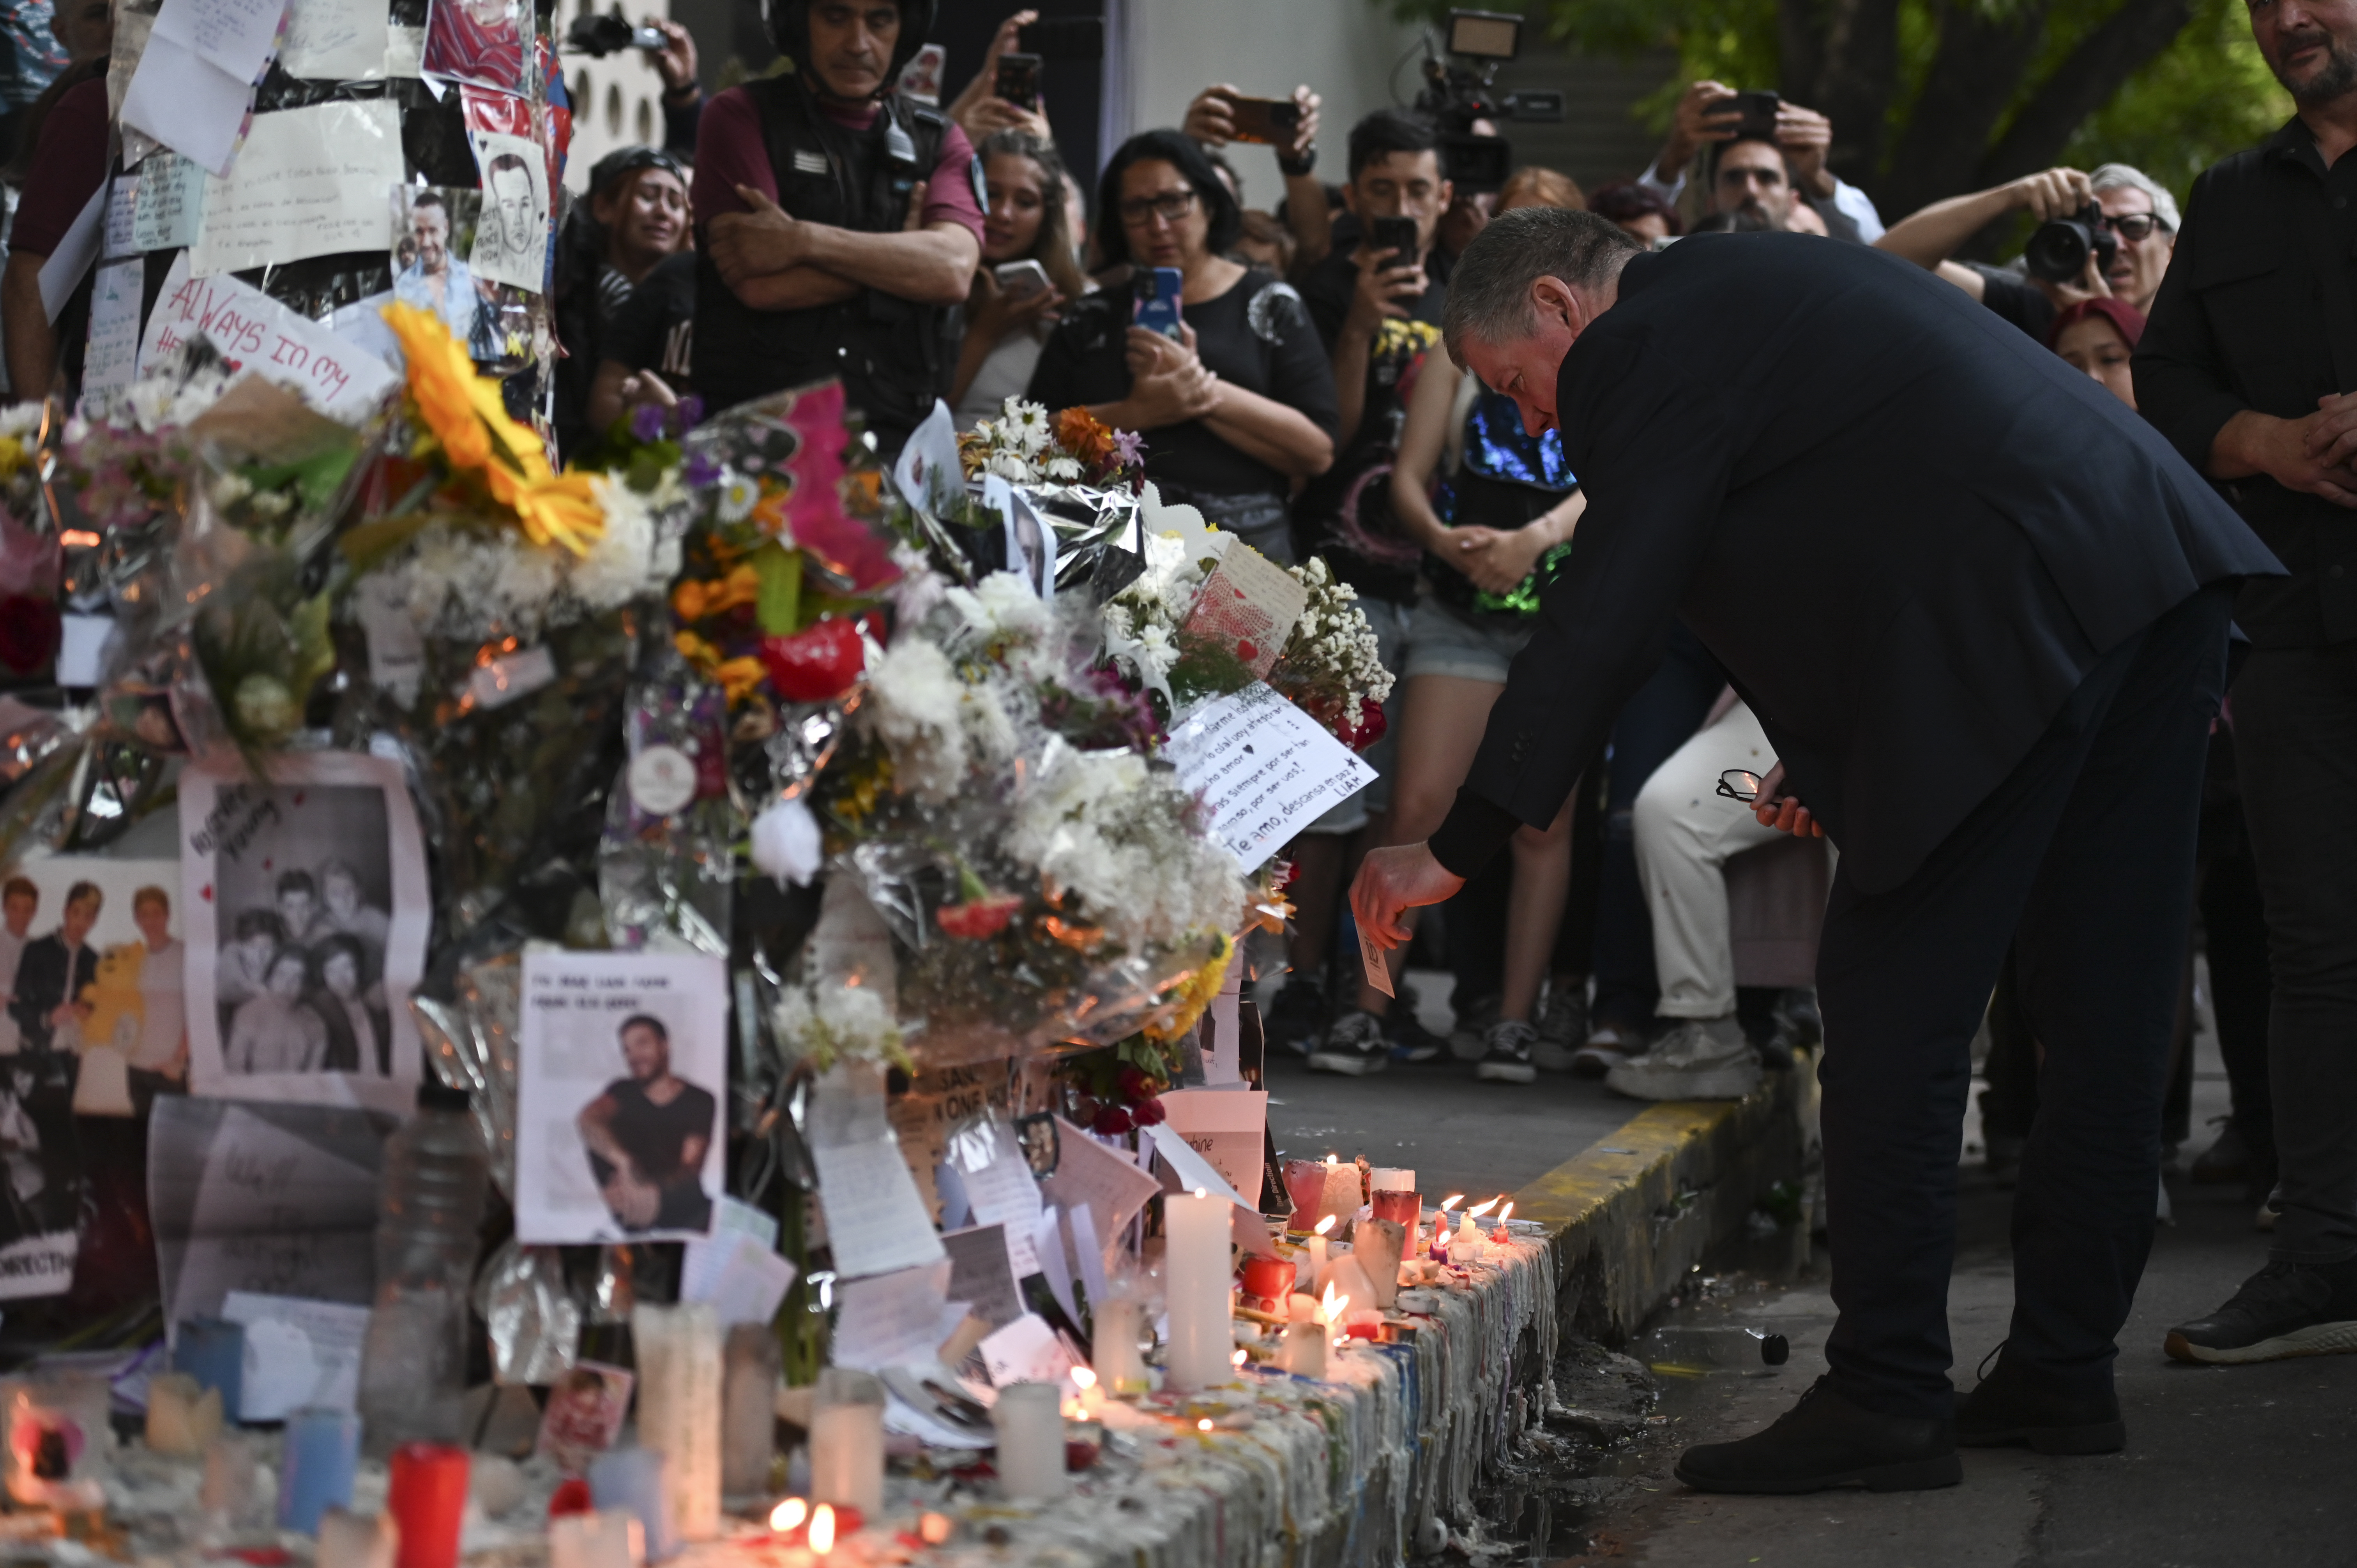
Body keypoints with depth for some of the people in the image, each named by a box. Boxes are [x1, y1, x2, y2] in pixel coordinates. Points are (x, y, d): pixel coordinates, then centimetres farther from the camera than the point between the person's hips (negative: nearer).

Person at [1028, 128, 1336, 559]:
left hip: (1240, 547, -1)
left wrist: (1203, 389, -6)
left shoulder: (1269, 304, 13)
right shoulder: (1092, 317, 18)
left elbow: (1318, 452, 2)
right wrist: (1137, 414, -7)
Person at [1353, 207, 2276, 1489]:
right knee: (2101, 1009, 13)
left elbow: (1598, 624, -7)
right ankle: (2061, 1372, 21)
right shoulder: (1752, 283, 27)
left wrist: (1457, 849, -3)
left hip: (2018, 619, -10)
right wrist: (1831, 750, 23)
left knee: (1893, 1008, -3)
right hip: (2163, 575, 10)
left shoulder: (1647, 349, -2)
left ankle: (1884, 1401, -2)